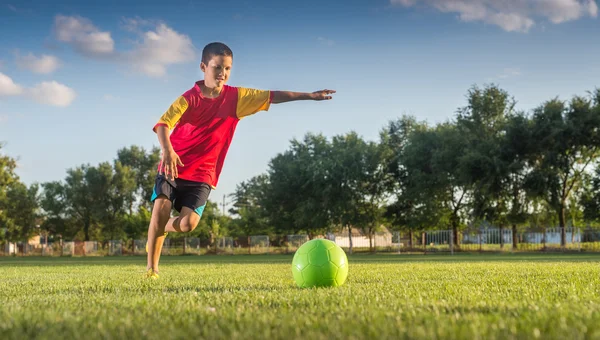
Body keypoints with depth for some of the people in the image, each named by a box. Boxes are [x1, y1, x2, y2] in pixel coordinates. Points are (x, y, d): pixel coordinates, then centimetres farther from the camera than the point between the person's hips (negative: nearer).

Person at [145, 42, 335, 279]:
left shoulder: (236, 97, -1)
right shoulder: (190, 98, -12)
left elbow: (272, 97, 2)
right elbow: (163, 124, -26)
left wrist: (310, 96, -2)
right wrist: (167, 151, -45)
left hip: (202, 174, 2)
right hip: (173, 168, -2)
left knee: (188, 223, -15)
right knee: (161, 208, -20)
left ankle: (161, 230, 21)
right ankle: (151, 268, -3)